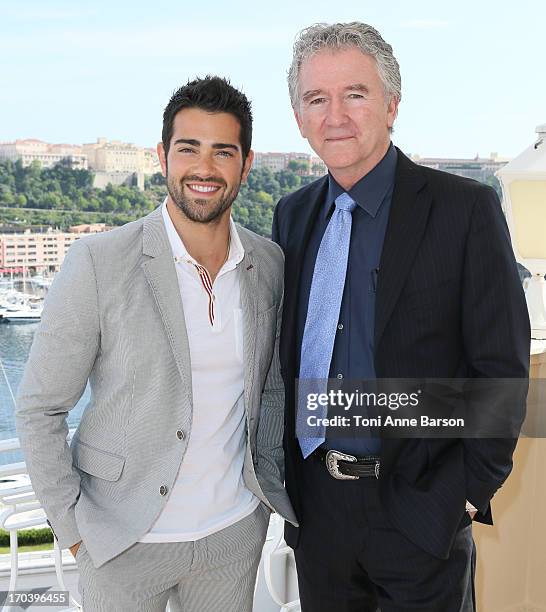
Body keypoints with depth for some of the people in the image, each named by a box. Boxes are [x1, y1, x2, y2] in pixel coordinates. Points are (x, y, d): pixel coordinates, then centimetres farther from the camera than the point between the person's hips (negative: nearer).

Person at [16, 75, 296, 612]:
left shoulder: (270, 265, -3)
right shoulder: (98, 263, -16)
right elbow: (39, 410, -10)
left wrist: (268, 481, 6)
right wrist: (74, 528, -9)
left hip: (237, 531, 4)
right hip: (124, 543, -3)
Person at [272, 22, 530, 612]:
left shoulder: (465, 209, -10)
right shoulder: (291, 214, 5)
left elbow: (502, 366, -9)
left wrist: (467, 491, -12)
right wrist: (286, 467, 7)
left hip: (420, 512, -4)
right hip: (314, 503, 5)